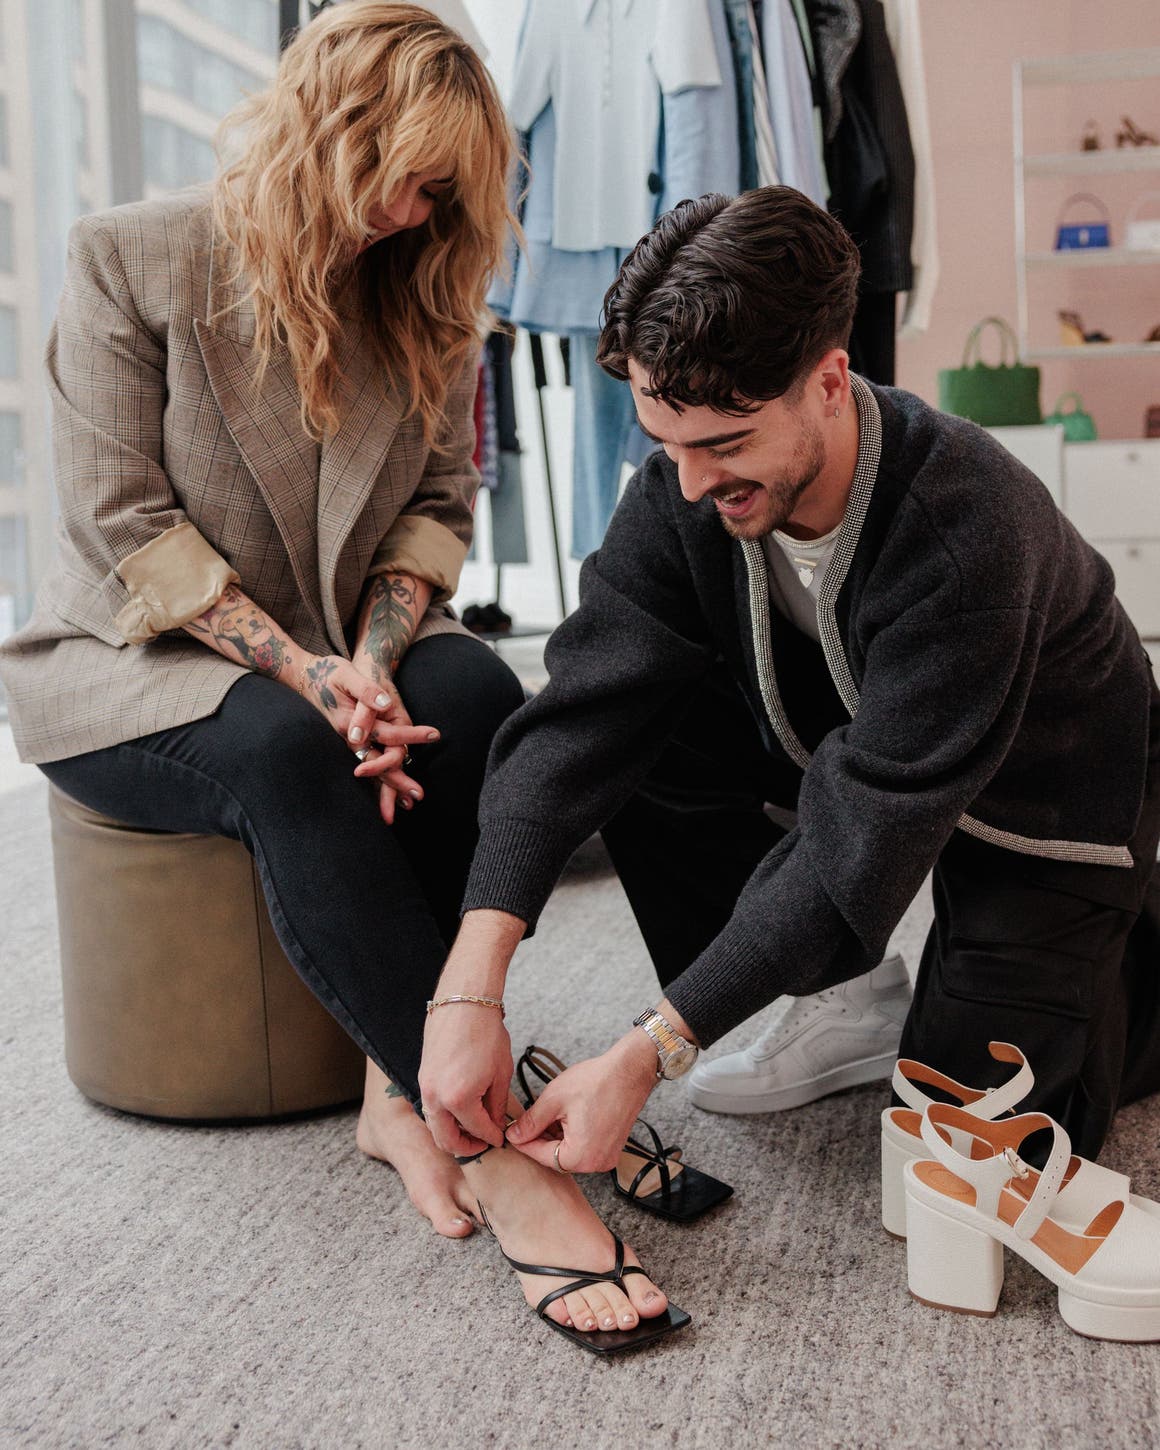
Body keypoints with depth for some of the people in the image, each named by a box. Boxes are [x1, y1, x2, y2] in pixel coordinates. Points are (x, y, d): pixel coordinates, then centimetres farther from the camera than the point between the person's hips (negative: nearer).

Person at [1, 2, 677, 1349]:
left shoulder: (420, 293, 6)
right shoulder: (130, 259, -8)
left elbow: (439, 502, 2)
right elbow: (122, 522, -14)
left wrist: (374, 656, -17)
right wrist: (297, 669, -24)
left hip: (343, 648, 4)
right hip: (131, 667, -4)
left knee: (480, 698, -29)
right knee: (283, 755, -36)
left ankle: (401, 1084, -25)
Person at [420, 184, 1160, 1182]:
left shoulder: (966, 532, -38)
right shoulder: (686, 484, -21)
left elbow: (862, 838, -38)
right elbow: (581, 715, -28)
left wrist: (650, 1055, -38)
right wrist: (471, 983, -39)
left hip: (1045, 789, -4)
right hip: (837, 727, 5)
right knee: (639, 729, -20)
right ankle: (819, 998, -1)